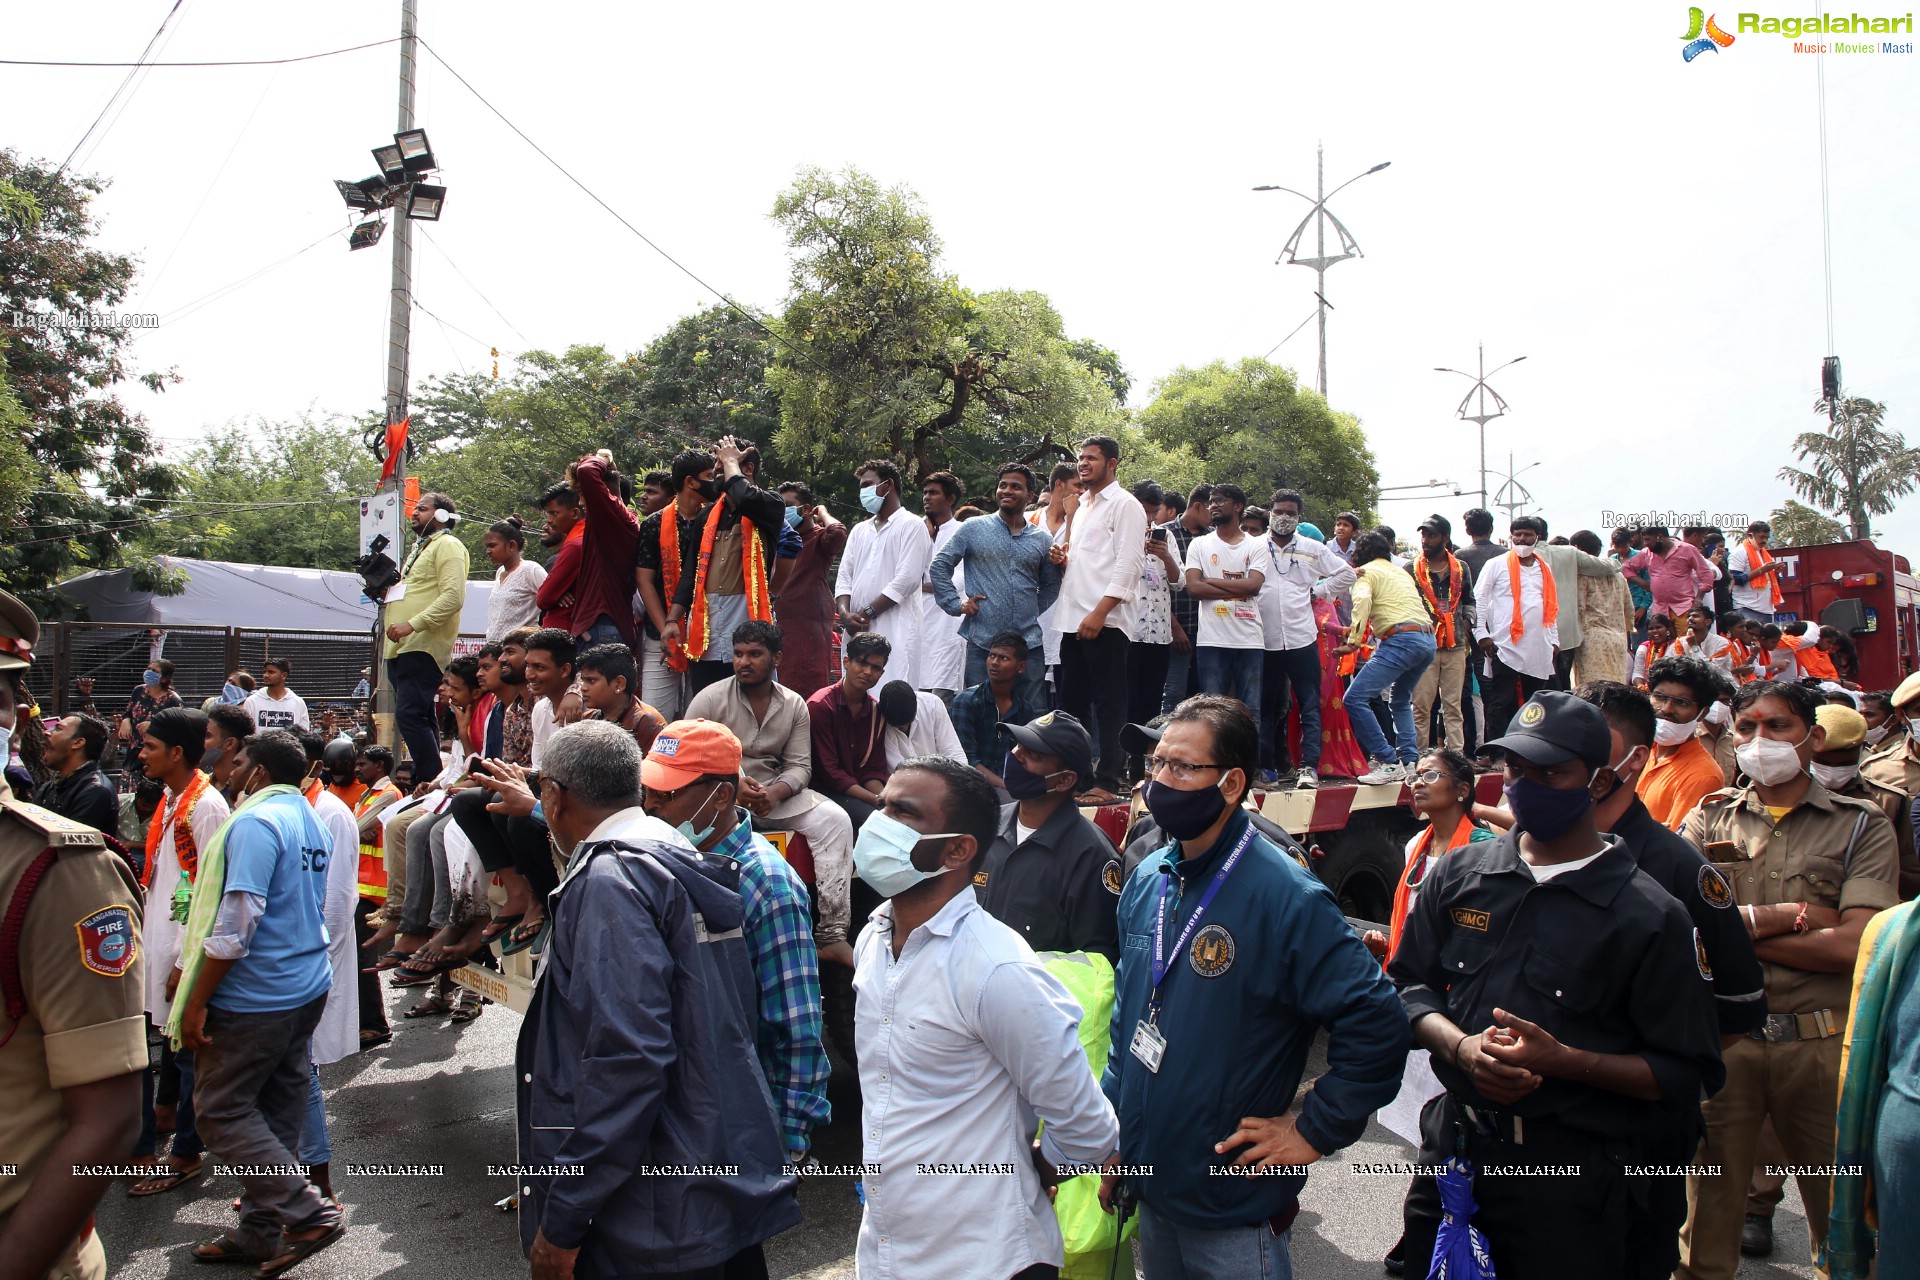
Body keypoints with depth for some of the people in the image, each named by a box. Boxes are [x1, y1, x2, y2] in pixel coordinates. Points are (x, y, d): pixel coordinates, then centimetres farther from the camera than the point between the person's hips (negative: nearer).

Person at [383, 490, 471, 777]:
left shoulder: (447, 545, -6)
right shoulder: (421, 547, 25)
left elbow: (453, 597, -19)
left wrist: (413, 625, -23)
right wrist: (385, 589, 14)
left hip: (423, 647, -10)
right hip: (402, 647, 10)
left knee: (410, 716, -17)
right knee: (418, 718, 11)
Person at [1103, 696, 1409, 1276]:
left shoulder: (1288, 897, -21)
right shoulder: (1145, 882, 0)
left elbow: (1377, 1025, -20)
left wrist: (1314, 1131, -15)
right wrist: (1111, 1138, 10)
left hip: (1236, 1212, -6)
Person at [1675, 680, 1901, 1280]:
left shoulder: (1860, 826, 2)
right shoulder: (1709, 819, 7)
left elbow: (1856, 945, -12)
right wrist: (1790, 915, -12)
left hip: (1823, 1044, -1)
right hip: (1721, 1038, 1)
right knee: (1708, 1218, 11)